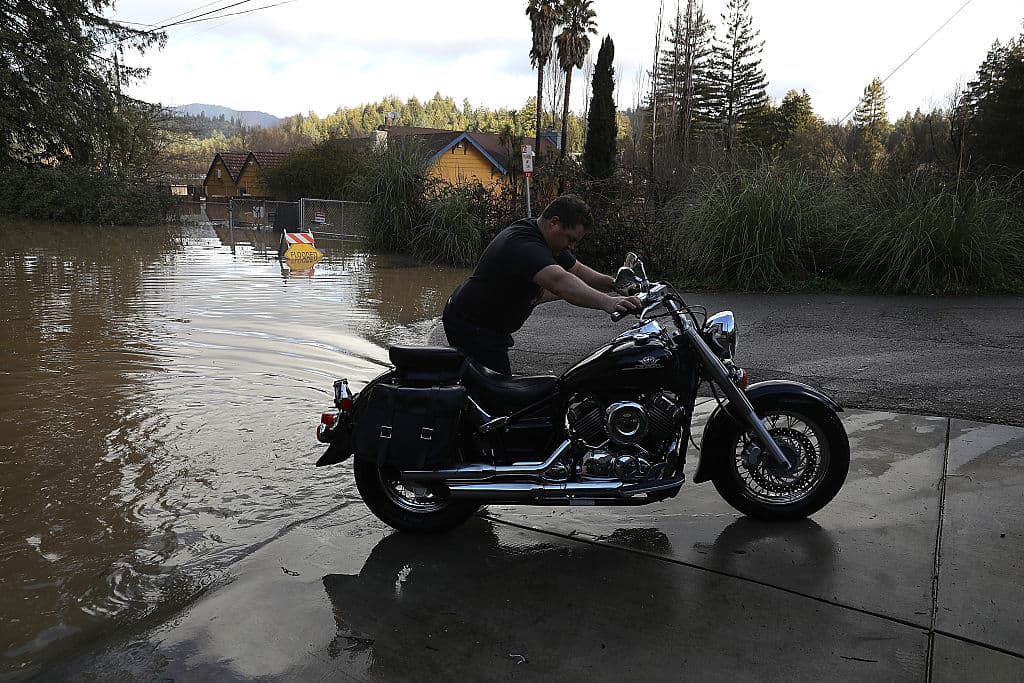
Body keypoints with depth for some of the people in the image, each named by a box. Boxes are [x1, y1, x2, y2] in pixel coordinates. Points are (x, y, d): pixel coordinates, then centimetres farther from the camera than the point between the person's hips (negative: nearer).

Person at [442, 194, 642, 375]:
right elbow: (560, 281, -46)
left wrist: (614, 283, -1)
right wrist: (606, 302, -56)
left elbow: (576, 270, 13)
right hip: (471, 327, -11)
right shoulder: (524, 245, -30)